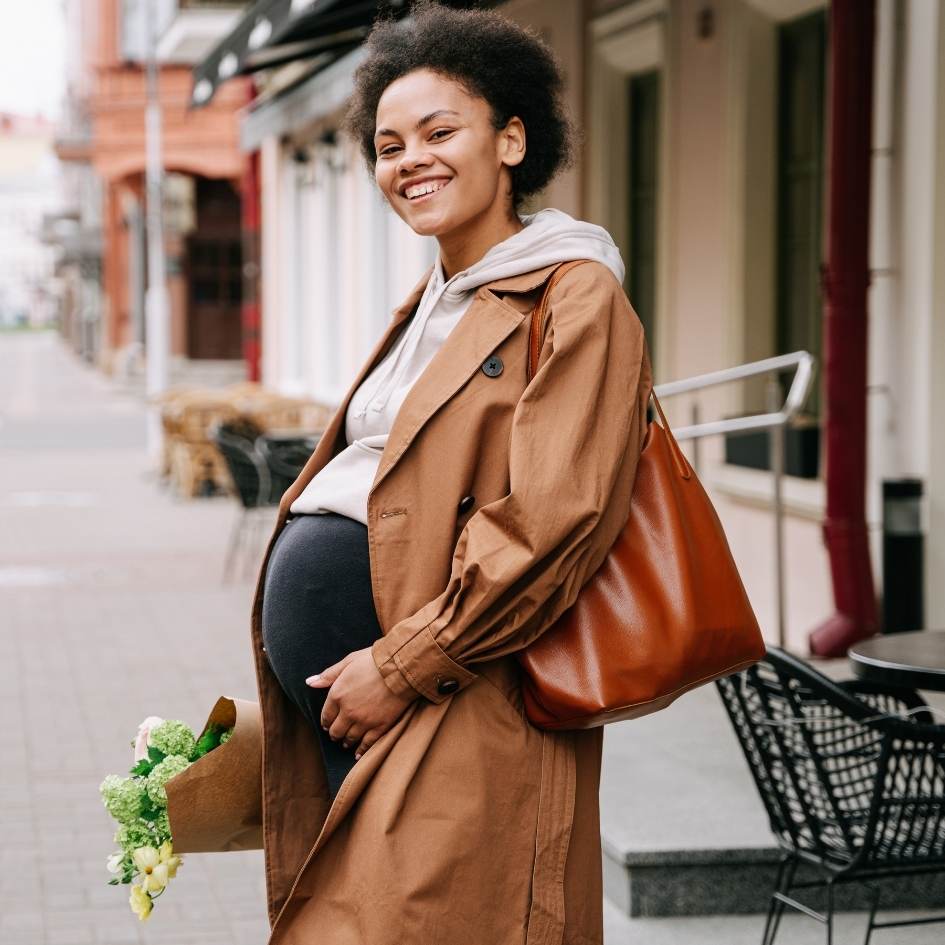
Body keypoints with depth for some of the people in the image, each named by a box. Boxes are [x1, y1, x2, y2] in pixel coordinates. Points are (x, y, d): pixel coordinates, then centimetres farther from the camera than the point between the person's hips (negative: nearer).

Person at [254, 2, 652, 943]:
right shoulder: (430, 306, 19)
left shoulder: (577, 301, -9)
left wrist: (403, 664, -17)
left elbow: (549, 525, -18)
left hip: (459, 716, -8)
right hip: (335, 692, 9)